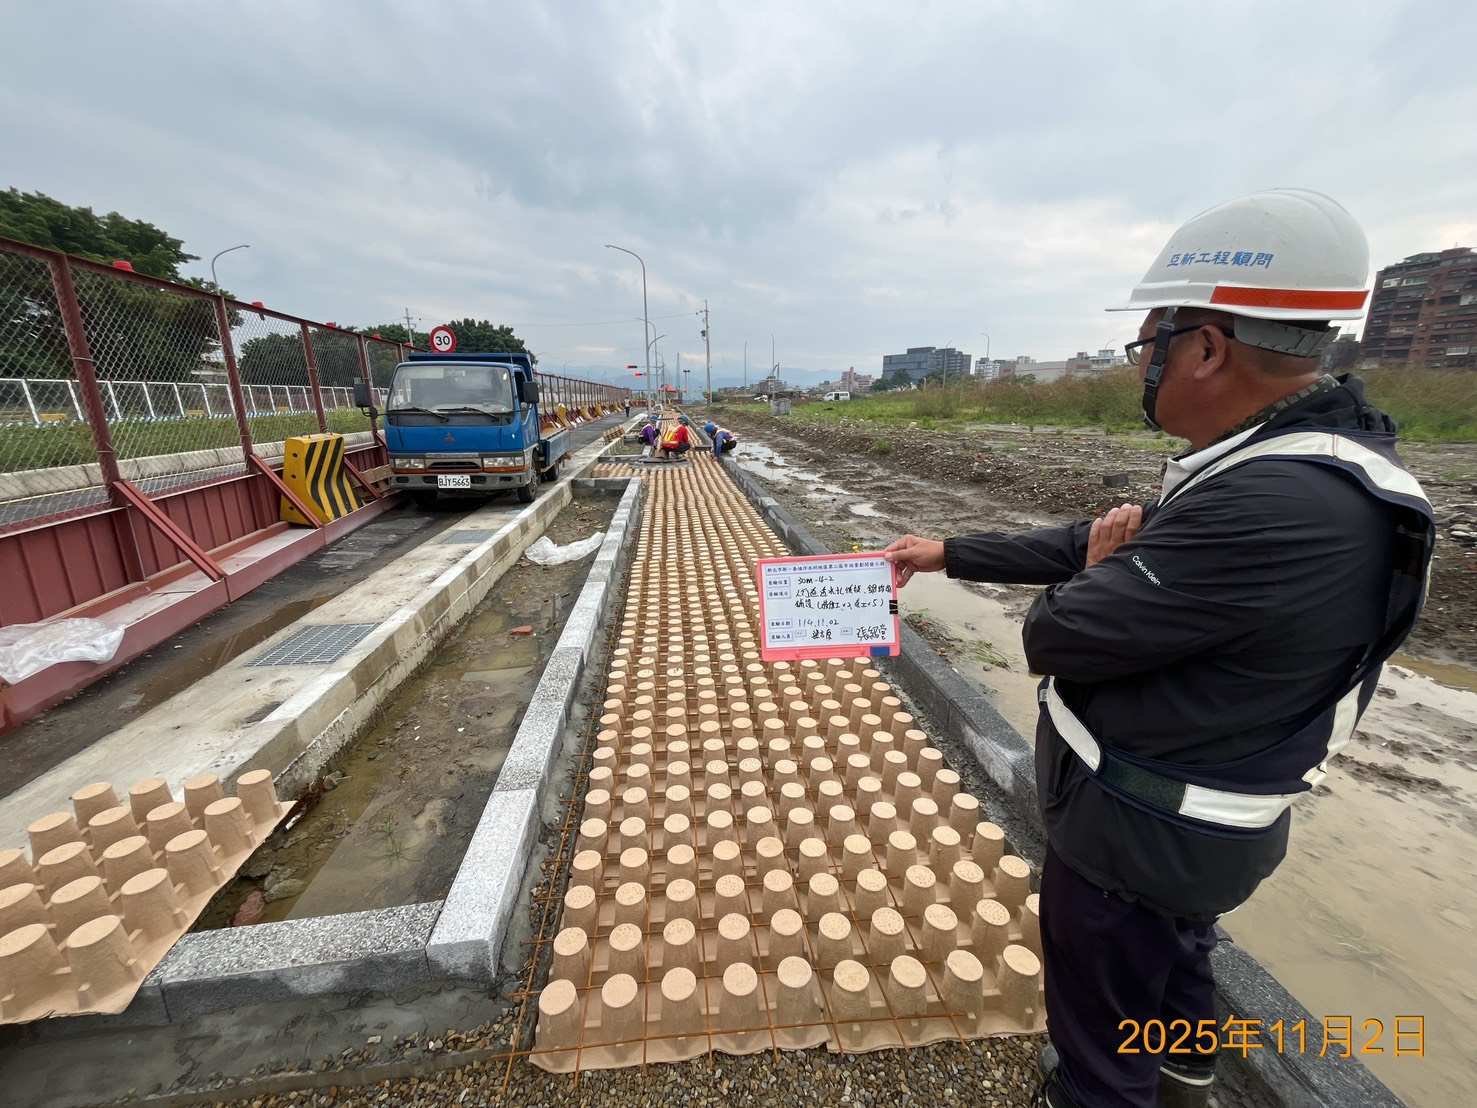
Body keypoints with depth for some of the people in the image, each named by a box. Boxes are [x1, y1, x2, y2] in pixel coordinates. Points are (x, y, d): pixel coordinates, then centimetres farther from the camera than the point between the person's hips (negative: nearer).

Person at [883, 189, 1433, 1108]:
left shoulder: (1277, 507, -35)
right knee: (1176, 971, 35)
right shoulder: (1291, 468, 0)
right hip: (1194, 819, 10)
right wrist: (949, 554, 9)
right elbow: (1106, 545, 6)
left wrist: (1095, 576, -6)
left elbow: (1057, 636, -30)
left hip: (1141, 830, -10)